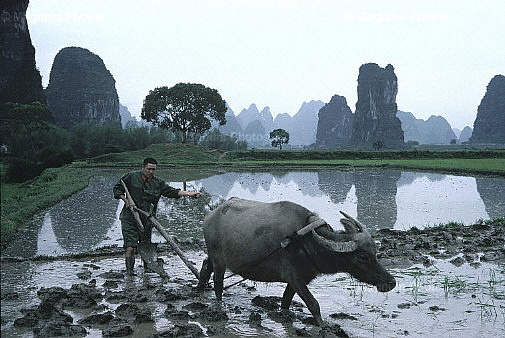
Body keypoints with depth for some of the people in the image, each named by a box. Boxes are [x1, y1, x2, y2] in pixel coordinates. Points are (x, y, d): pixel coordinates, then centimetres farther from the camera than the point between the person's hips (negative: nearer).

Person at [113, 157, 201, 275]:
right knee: (130, 247, -10)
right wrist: (126, 200, -6)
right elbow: (117, 188, 8)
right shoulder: (131, 177, 0)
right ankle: (129, 270, -5)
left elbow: (172, 191, 0)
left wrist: (190, 193, -11)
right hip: (130, 218, -3)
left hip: (147, 220, 3)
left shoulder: (158, 183, 7)